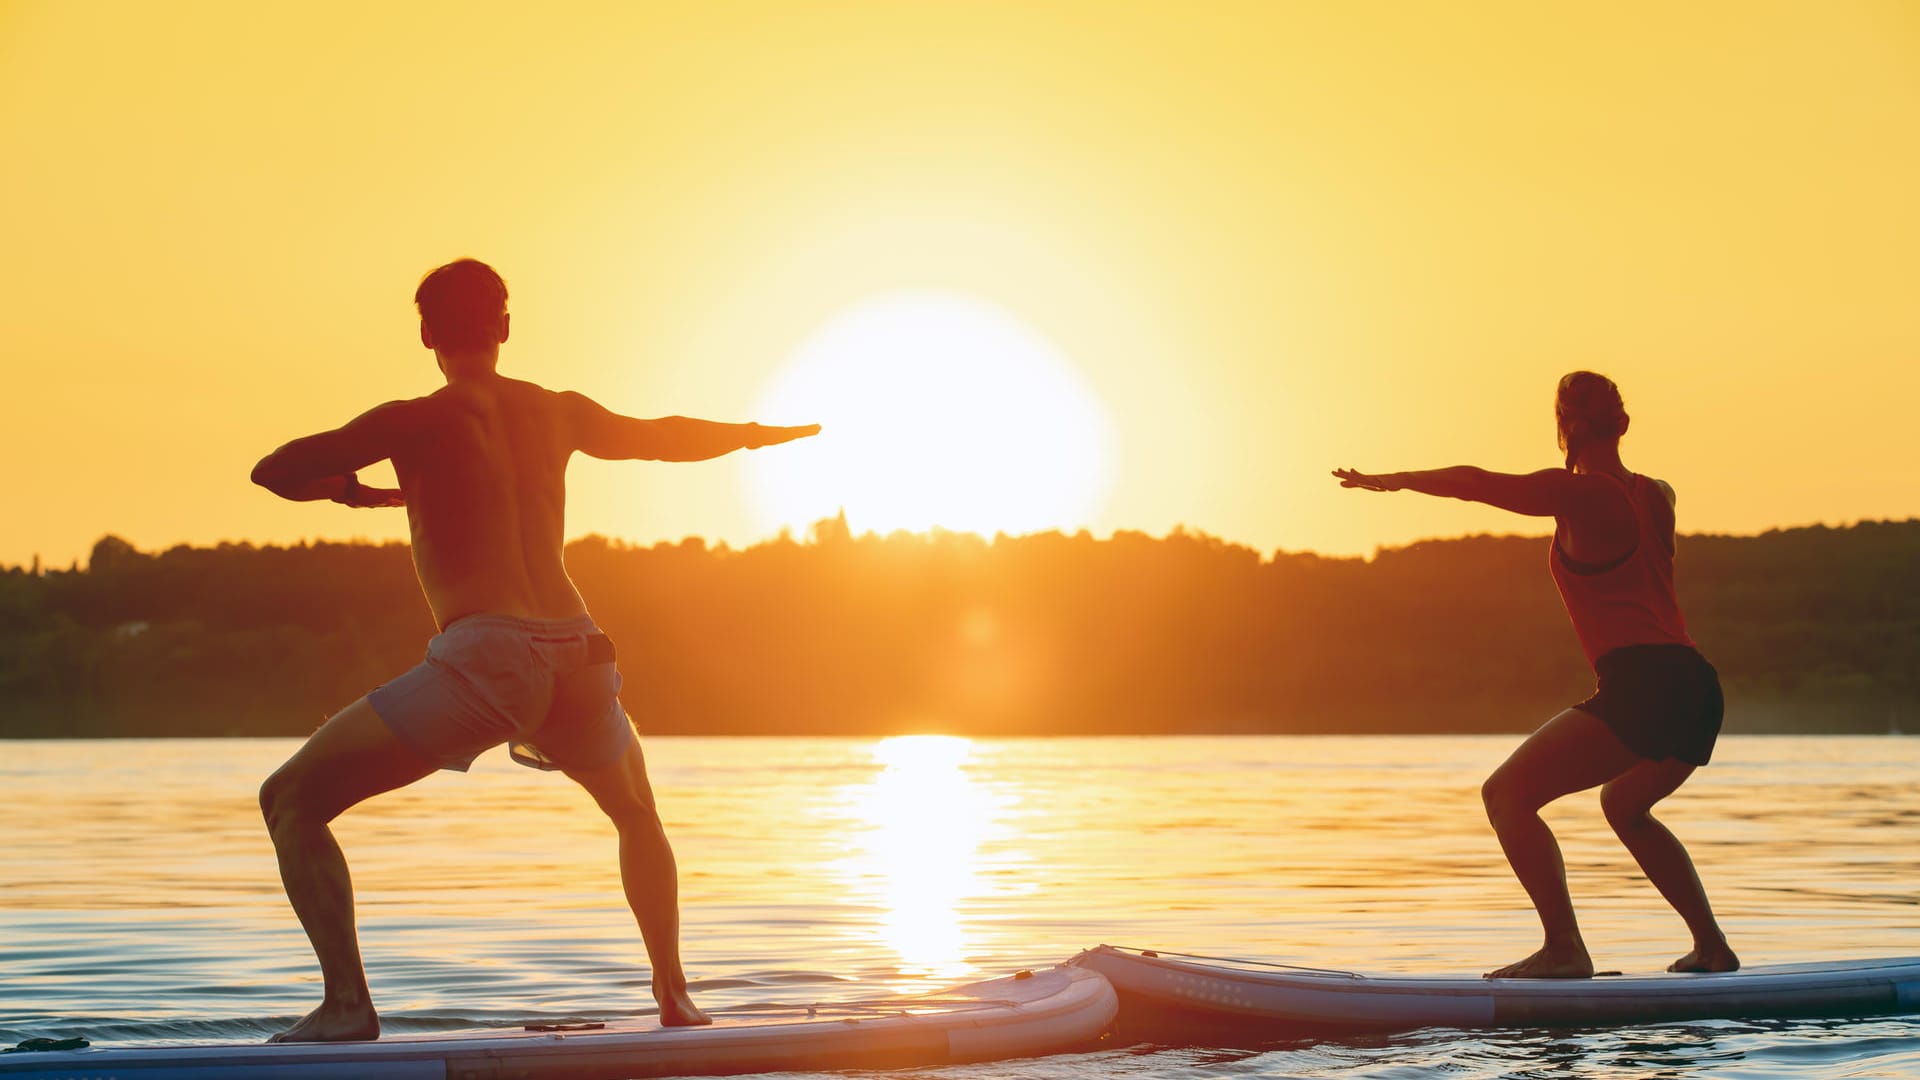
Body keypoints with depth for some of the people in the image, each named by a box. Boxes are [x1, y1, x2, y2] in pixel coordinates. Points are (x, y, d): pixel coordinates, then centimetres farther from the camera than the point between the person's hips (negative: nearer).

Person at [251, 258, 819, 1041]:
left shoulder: (418, 422, 2)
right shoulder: (559, 413, 17)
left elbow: (274, 471, -2)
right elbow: (663, 437, 34)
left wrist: (354, 490, 18)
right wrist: (755, 434, 53)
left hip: (486, 654, -5)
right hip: (576, 651, 5)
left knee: (290, 799, 1)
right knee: (636, 814, 35)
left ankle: (346, 1004, -14)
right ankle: (675, 998, 33)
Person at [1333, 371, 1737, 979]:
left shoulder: (1580, 494, -3)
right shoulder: (1656, 496, 19)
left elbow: (1476, 484, -7)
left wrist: (1390, 481, 6)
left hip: (1641, 689, -8)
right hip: (1698, 689, 8)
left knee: (1507, 795, -5)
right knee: (1624, 806, 33)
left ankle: (1564, 948, -17)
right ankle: (1712, 947, 30)